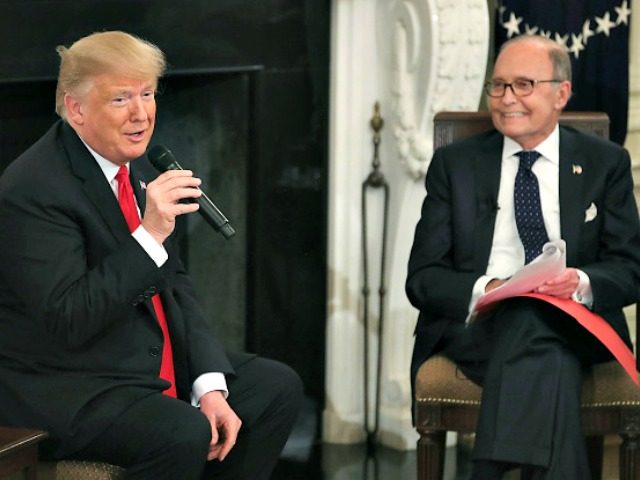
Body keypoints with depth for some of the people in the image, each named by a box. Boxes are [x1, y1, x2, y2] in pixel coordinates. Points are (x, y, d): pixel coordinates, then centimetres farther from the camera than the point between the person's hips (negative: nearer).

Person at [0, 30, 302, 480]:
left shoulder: (135, 163, 6)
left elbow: (175, 285, 10)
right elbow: (68, 320, -27)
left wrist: (210, 385, -3)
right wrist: (149, 235, -31)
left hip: (153, 357, 9)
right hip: (64, 386, -9)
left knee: (278, 387, 4)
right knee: (183, 435, -31)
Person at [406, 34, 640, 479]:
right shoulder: (455, 163, 12)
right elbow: (423, 278, 5)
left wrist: (582, 282, -19)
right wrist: (483, 289, -18)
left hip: (575, 327, 0)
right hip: (474, 324, 0)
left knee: (535, 323, -37)